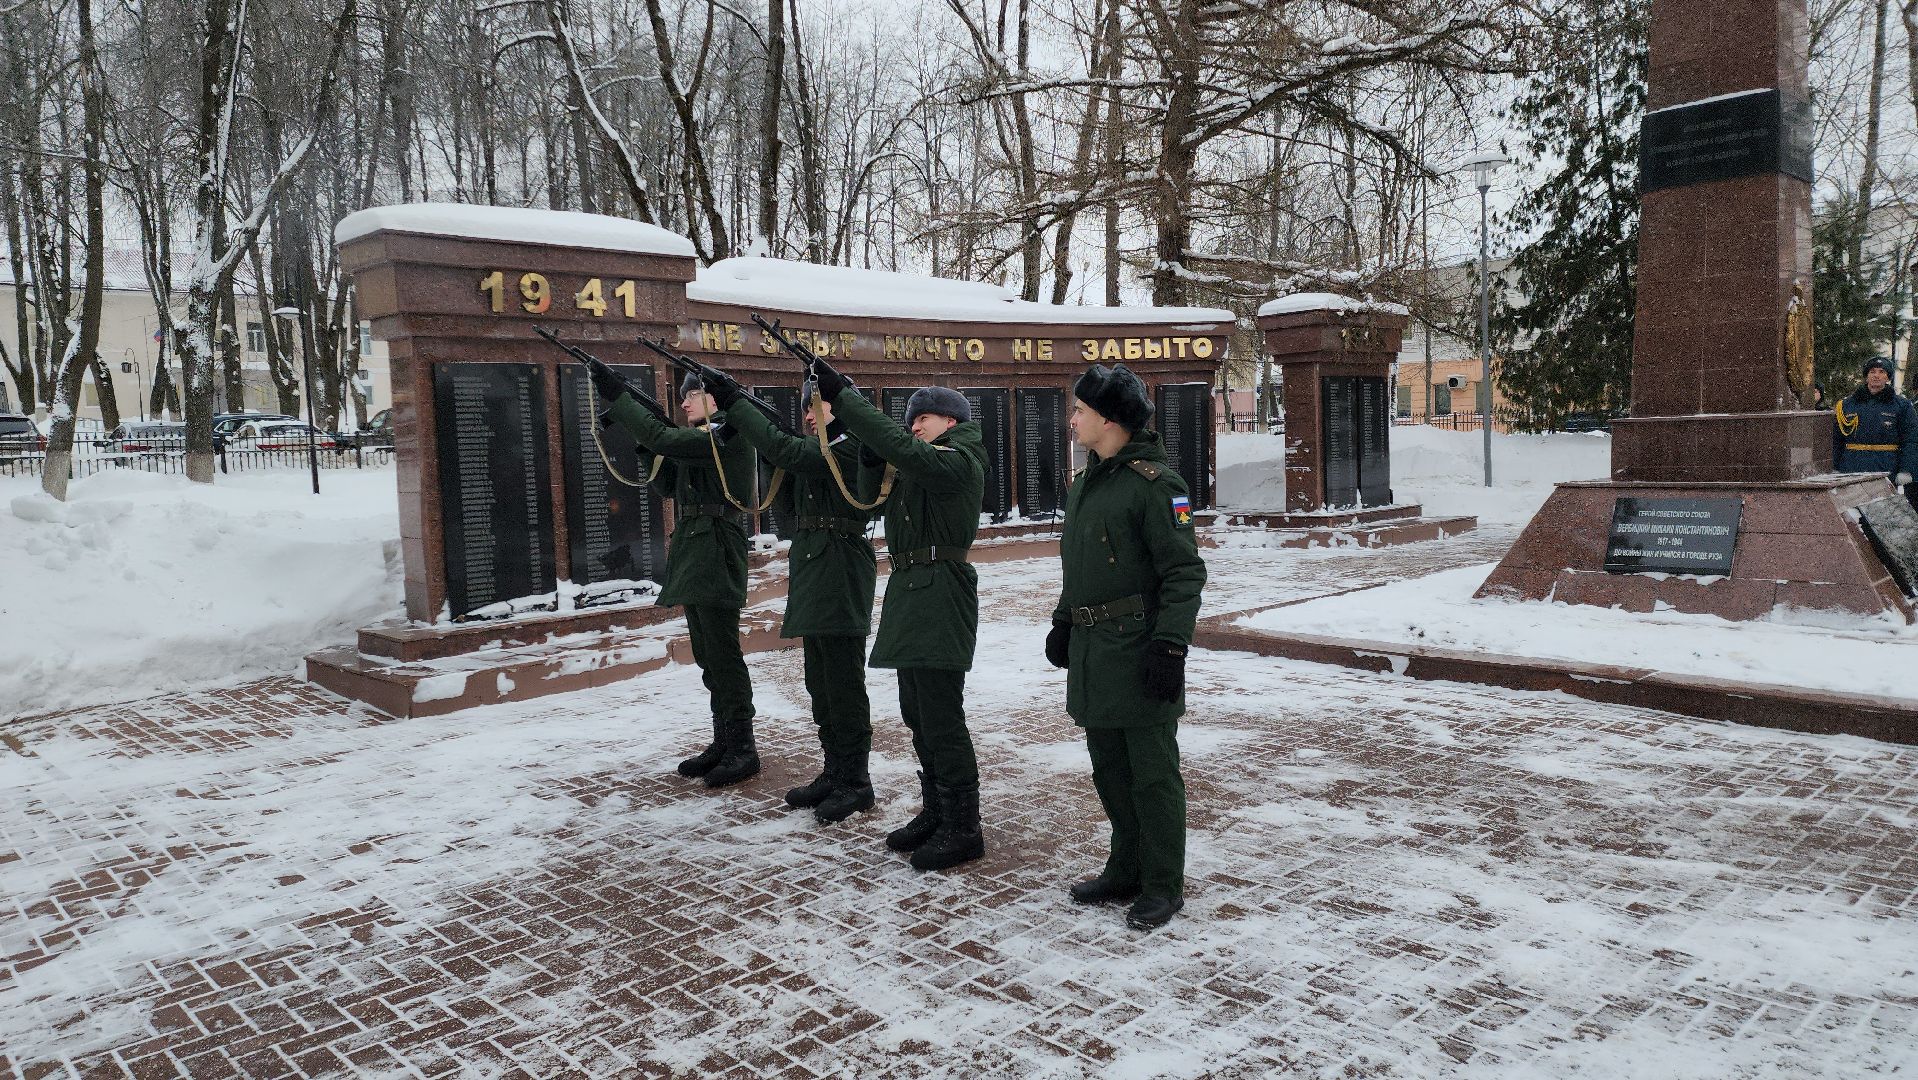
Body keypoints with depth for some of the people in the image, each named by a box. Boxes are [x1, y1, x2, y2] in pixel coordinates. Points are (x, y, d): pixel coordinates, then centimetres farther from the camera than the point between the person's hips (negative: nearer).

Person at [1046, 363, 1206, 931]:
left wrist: (1171, 644, -21)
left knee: (1152, 771, 1)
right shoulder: (1084, 483, 14)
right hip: (1092, 650, 9)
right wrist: (1063, 622, 21)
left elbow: (1184, 571, -16)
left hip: (1138, 647, -9)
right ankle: (1126, 869, 30)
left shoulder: (1154, 481, -13)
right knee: (1108, 763, 16)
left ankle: (1164, 885, 14)